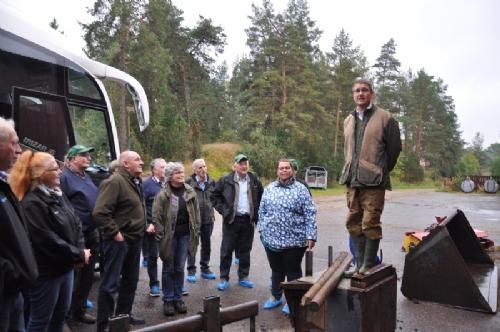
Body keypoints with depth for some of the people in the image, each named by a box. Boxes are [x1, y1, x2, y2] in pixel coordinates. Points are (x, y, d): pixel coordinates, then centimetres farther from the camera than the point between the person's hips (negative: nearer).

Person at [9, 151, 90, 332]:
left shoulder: (58, 194, 7)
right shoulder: (31, 203, -20)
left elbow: (76, 224, 8)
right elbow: (48, 241, -24)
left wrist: (81, 249, -7)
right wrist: (78, 255, -16)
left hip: (65, 266, 8)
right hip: (46, 271, -8)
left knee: (61, 313, 21)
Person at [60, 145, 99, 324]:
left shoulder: (87, 177, 14)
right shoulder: (65, 177, -11)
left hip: (91, 232, 8)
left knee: (88, 274, 15)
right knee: (74, 274, 3)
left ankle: (79, 308, 30)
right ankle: (69, 310, 20)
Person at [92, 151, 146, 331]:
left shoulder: (135, 182, 11)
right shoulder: (115, 182, -18)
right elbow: (100, 213, -26)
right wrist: (114, 233, -21)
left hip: (134, 239, 10)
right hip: (119, 240, -10)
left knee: (130, 280, 20)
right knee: (110, 284, 0)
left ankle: (124, 314, 35)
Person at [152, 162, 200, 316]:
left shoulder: (190, 192, 2)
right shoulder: (163, 194, -10)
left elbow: (196, 213, 7)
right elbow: (156, 217, -9)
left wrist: (196, 232, 3)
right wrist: (161, 235, -11)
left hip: (185, 235, 3)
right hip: (169, 236, -3)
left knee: (180, 268, 11)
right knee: (168, 269, 9)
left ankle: (178, 298, 25)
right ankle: (168, 300, 21)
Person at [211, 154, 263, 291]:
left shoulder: (255, 181, 5)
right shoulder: (225, 180, -3)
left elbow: (261, 197, 16)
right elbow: (215, 196, 3)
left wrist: (256, 212, 7)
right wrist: (223, 210, -5)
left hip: (248, 220, 3)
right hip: (231, 220, -2)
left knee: (245, 250, 11)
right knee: (227, 250, 2)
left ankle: (243, 277, 23)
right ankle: (224, 279, 12)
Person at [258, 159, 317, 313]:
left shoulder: (301, 189, -4)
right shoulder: (269, 189, 7)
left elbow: (310, 214, -7)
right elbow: (262, 211, 14)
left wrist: (311, 235, -12)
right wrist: (261, 229, 11)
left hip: (294, 240, -3)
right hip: (271, 239, 4)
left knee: (293, 271, 9)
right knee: (276, 270, 18)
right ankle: (275, 296, 35)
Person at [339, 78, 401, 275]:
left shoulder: (384, 118, -1)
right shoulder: (348, 121, 16)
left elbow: (394, 148, 1)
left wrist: (382, 171, 5)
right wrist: (349, 171, 15)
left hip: (373, 182, -6)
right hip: (352, 181, 6)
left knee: (370, 224, -7)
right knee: (354, 223, 8)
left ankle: (368, 267, 5)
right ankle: (359, 265, 19)